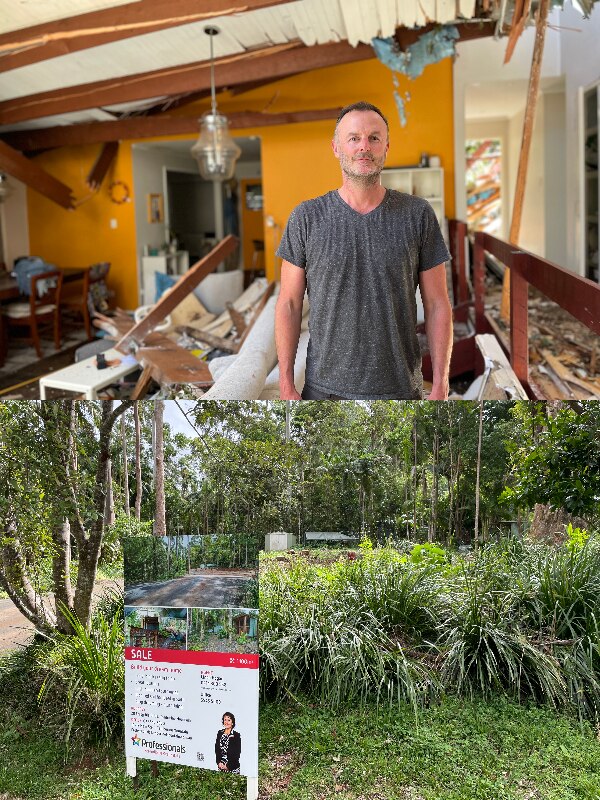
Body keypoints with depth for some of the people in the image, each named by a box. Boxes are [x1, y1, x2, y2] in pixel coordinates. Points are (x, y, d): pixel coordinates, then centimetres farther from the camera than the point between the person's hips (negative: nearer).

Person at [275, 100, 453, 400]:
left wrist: (440, 386, -4)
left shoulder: (417, 214, 1)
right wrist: (286, 386, -4)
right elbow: (289, 304, 1)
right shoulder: (306, 217, 0)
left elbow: (437, 305, 1)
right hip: (325, 390, 0)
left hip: (401, 389, 1)